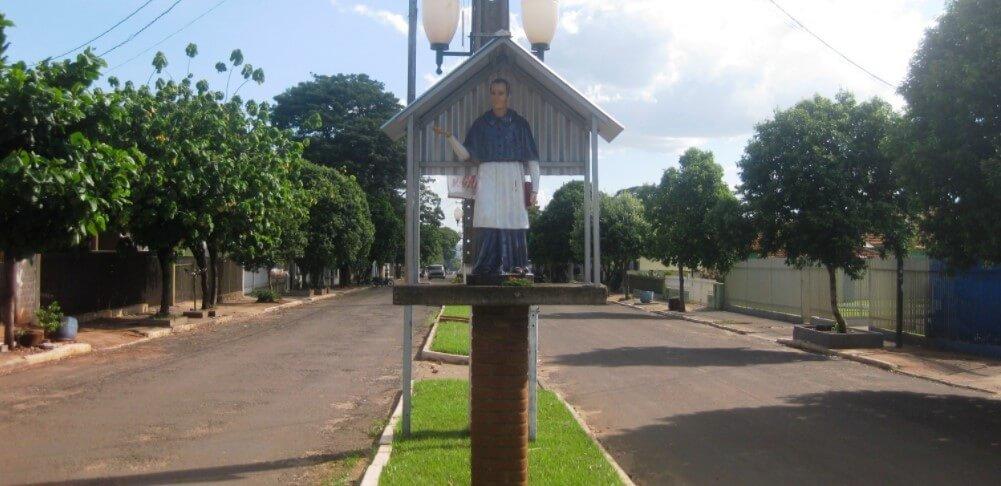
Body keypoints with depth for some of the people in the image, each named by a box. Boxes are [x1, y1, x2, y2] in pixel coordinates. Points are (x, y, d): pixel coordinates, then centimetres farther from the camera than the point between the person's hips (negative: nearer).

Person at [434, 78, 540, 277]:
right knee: (488, 222, -13)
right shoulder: (481, 124, 14)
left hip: (513, 180, 0)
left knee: (514, 221, -7)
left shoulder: (520, 123, 11)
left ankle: (516, 266, -2)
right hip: (488, 180, 0)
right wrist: (448, 136, -6)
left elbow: (532, 157, 8)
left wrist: (534, 188, 0)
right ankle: (489, 266, -15)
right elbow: (466, 155, 9)